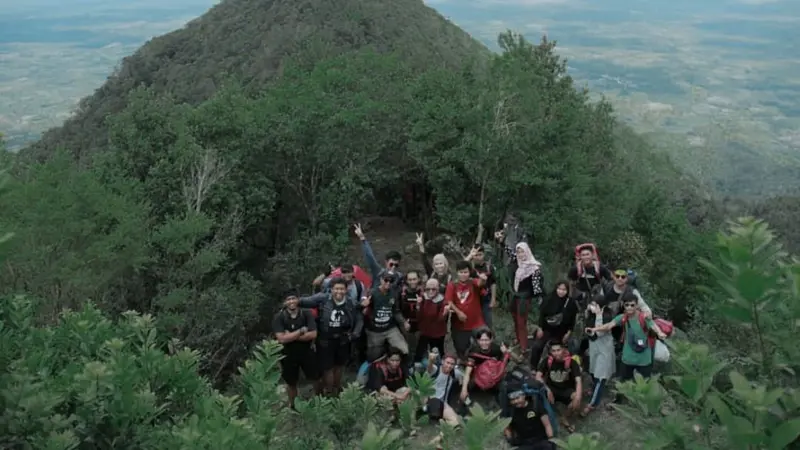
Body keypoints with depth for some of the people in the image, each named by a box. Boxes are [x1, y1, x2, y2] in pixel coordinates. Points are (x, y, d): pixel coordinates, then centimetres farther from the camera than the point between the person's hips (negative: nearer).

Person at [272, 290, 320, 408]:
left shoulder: (306, 314, -11)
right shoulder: (279, 317, -14)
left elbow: (313, 334, -19)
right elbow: (282, 339, -24)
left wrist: (291, 336, -22)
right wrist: (301, 331, -22)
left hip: (307, 352, 1)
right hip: (288, 355, -1)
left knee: (316, 378, 16)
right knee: (291, 382, 16)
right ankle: (293, 405, 38)